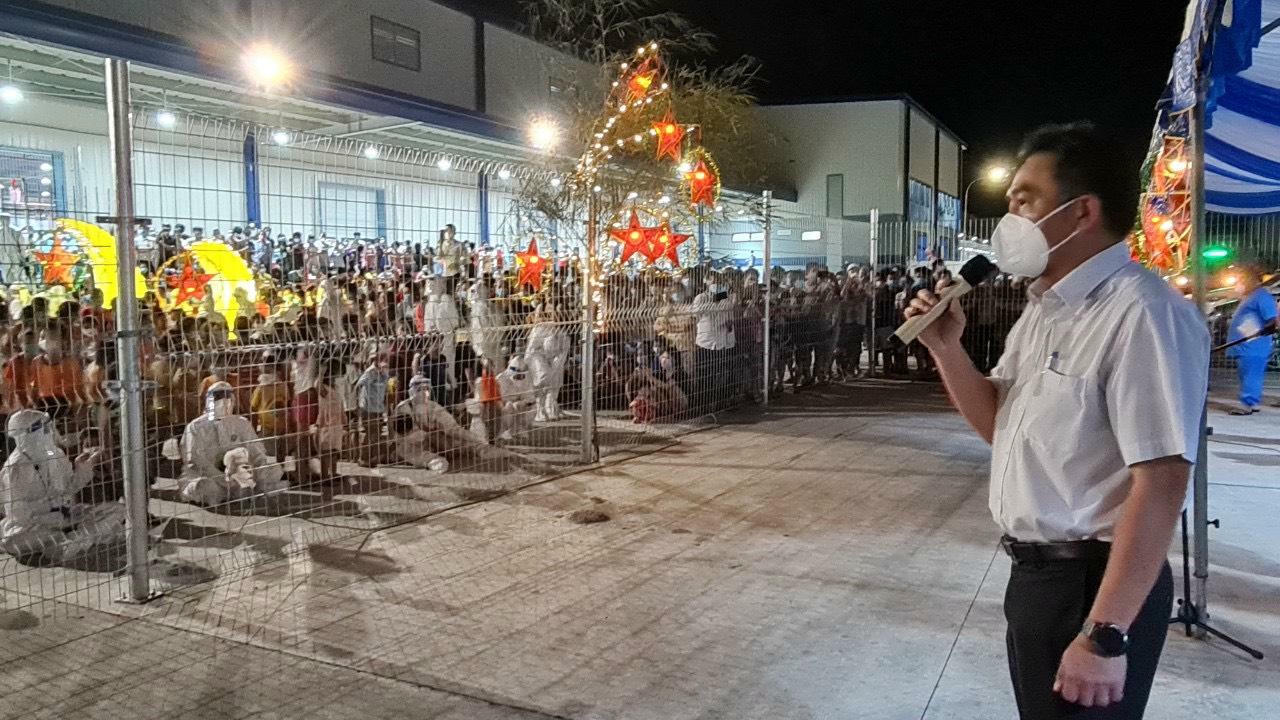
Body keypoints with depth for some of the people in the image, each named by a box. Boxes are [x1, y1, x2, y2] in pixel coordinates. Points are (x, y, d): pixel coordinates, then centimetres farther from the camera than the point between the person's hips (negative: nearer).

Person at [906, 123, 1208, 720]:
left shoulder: (1140, 313, -22)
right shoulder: (1043, 309, 9)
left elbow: (1159, 485, -26)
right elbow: (999, 425, 14)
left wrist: (1104, 636, -25)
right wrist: (946, 348, -3)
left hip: (1092, 585, -9)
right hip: (1033, 573, 9)